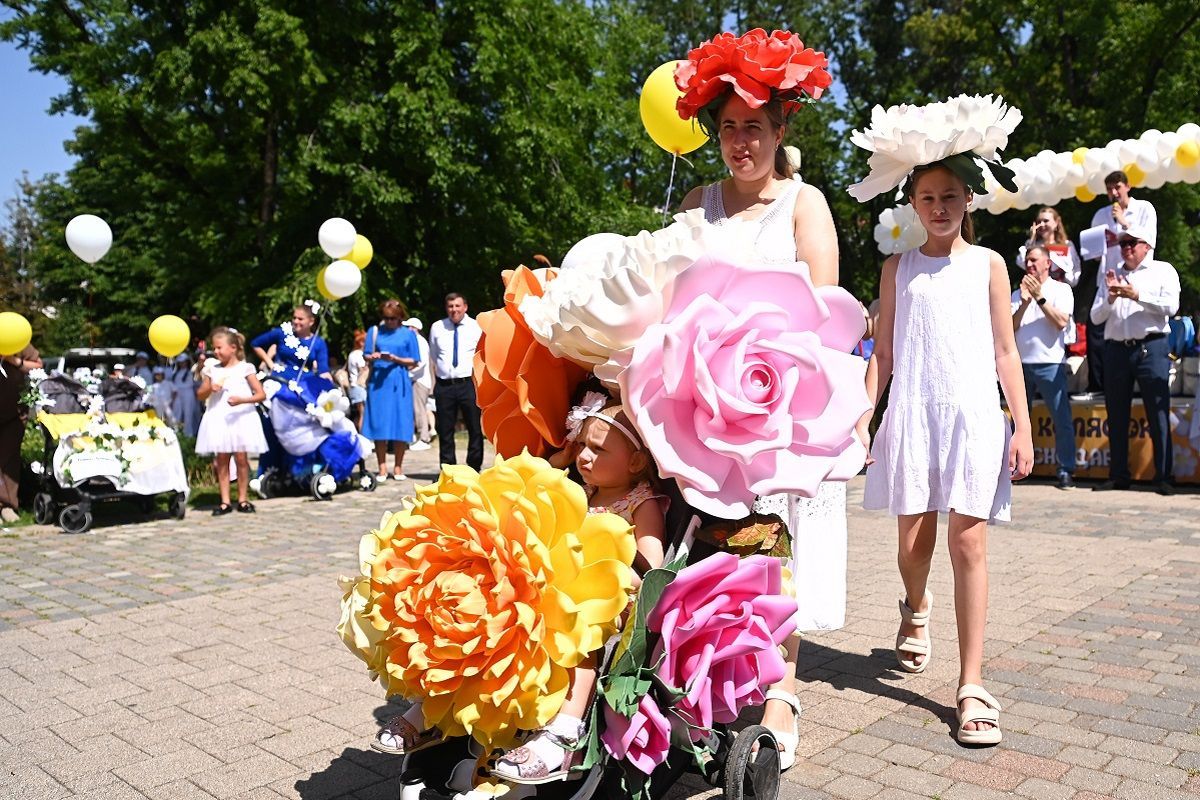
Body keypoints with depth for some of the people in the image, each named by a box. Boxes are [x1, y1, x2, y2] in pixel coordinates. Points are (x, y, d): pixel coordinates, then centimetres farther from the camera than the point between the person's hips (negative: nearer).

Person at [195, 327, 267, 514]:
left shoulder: (244, 368, -2)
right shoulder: (212, 369, 10)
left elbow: (261, 394, -7)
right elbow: (200, 395, 15)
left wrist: (242, 400, -22)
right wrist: (210, 388, -6)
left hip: (240, 417, -3)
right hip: (218, 419, 4)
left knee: (241, 458, -1)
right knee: (222, 459, 4)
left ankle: (243, 499, 9)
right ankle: (225, 501, 7)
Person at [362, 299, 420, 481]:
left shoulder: (408, 334, 7)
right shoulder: (374, 331, 10)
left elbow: (413, 361, 5)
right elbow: (366, 357, 10)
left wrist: (396, 359, -11)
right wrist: (372, 357, -12)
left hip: (399, 383, -1)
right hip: (378, 382, 1)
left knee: (400, 425, -1)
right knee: (379, 425, -1)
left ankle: (398, 467, 10)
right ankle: (382, 468, 7)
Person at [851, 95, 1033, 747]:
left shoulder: (988, 264, 9)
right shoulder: (898, 268, 10)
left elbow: (1005, 352, 7)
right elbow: (883, 352, 9)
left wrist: (1023, 427, 1)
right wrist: (862, 414, 0)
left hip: (975, 413, -1)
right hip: (912, 412, 1)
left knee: (969, 544, -5)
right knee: (914, 540, 6)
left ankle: (972, 685, 1)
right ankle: (916, 609, 42)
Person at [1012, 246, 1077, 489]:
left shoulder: (1061, 290, 5)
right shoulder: (1018, 294, 15)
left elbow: (1061, 322, -9)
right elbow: (1010, 327, 4)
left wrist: (1039, 298, -10)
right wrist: (1025, 303, -8)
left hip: (1050, 363, -3)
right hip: (1020, 363, 4)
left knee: (1062, 419, -5)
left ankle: (1066, 471, -1)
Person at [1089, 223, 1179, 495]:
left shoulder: (1163, 270, 9)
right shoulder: (1112, 275, 18)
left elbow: (1171, 305, -7)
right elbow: (1096, 317, 11)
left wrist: (1136, 295, -12)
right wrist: (1111, 297, -5)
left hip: (1151, 348, -4)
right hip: (1116, 349, 4)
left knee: (1158, 415, -5)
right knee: (1117, 417, 6)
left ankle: (1163, 477, -1)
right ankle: (1118, 476, 14)